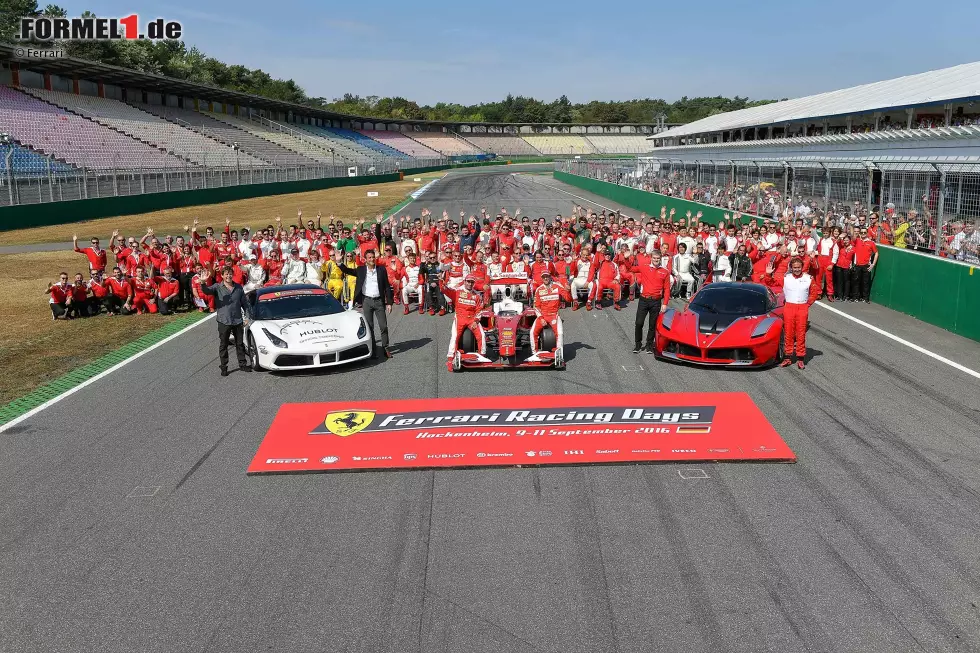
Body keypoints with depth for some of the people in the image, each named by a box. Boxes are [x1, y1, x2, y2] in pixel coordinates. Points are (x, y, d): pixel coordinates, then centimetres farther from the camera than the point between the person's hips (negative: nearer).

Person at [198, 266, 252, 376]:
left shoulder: (239, 288, 7)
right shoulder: (217, 287, -3)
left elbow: (244, 303, 13)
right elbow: (206, 291, -23)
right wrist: (203, 283, -44)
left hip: (238, 321, 3)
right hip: (224, 322, -3)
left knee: (240, 344, 13)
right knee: (223, 346, 5)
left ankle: (242, 364, 25)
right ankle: (223, 367, 14)